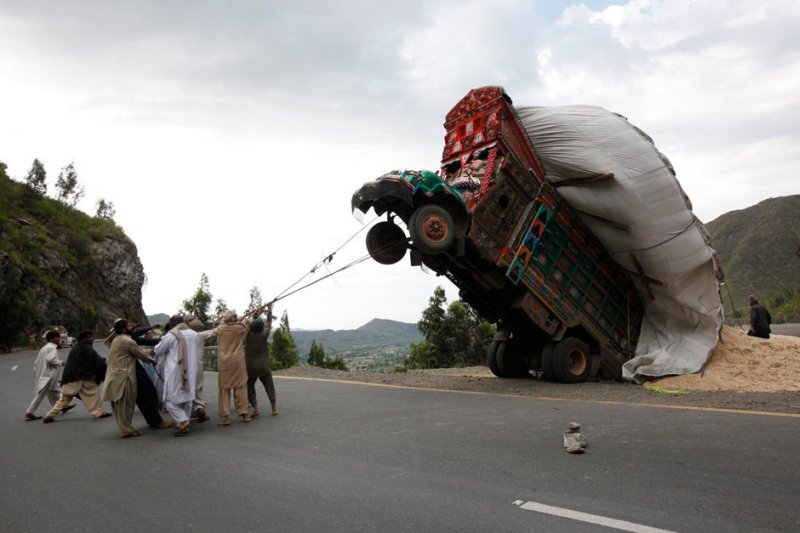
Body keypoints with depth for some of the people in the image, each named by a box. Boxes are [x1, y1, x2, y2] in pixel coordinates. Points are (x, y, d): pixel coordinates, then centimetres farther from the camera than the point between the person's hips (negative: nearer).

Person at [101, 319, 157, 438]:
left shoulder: (116, 340, 16)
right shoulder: (128, 341, -13)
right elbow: (141, 354, -5)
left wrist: (146, 354, 23)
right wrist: (151, 359, 13)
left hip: (114, 376, 10)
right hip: (123, 376, -10)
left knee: (118, 404, 12)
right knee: (125, 404, -5)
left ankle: (124, 428, 21)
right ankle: (127, 430, -1)